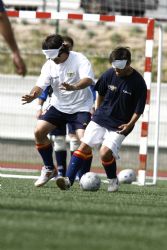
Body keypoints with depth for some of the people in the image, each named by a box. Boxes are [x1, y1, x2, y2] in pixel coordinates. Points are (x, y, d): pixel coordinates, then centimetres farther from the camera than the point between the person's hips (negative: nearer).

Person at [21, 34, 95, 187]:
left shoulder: (80, 60, -19)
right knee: (39, 131, -9)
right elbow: (41, 85, -10)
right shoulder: (49, 65, -4)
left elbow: (88, 80, -35)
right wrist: (32, 96, -33)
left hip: (81, 107, -5)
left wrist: (73, 87, -55)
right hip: (58, 106, 5)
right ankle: (49, 169, 8)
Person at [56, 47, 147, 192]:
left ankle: (113, 181, 8)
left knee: (105, 153, -18)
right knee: (84, 147, -7)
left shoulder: (138, 83, -15)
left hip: (120, 125, -4)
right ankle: (69, 180, -8)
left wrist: (130, 124, -20)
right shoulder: (109, 74, -5)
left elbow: (139, 109, -8)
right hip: (100, 119, 4)